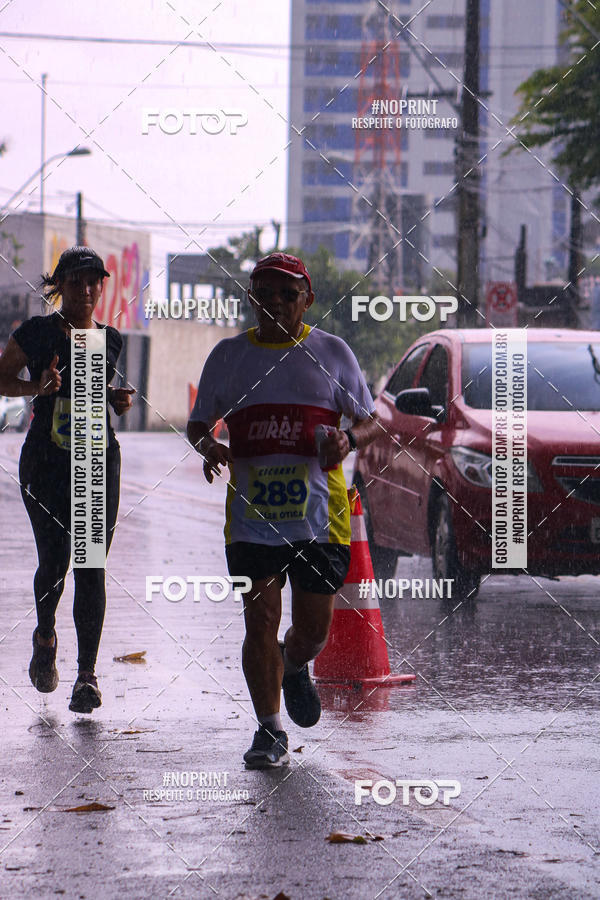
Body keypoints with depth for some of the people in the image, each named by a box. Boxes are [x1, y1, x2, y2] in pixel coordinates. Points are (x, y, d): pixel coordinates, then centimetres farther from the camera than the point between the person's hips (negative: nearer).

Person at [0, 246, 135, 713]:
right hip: (45, 464, -3)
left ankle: (88, 674, 0)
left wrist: (119, 399, 4)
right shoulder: (39, 332, -3)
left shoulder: (110, 339, 10)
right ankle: (45, 637, 26)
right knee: (54, 562, -6)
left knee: (91, 569, -3)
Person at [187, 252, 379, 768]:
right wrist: (208, 446, -7)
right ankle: (270, 732, 1)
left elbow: (371, 421, 11)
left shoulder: (331, 352, 6)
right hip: (251, 513, 0)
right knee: (260, 621, -7)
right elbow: (199, 422, 16)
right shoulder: (229, 355, 9)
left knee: (314, 627, 5)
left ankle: (295, 669, 40)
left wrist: (349, 440, -12)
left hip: (320, 513, 0)